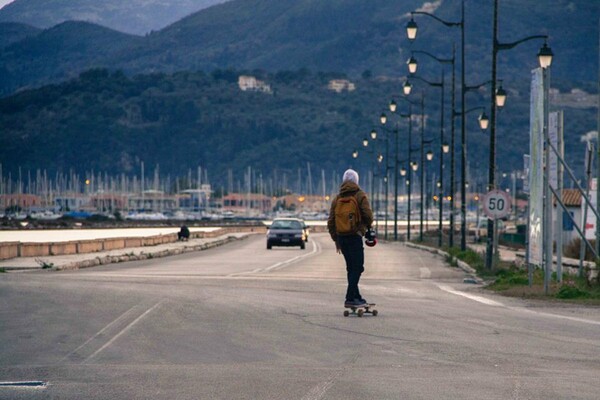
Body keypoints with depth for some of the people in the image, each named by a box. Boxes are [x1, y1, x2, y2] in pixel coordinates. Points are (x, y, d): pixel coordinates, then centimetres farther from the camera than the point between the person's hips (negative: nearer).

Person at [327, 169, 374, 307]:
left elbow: (331, 222, 10)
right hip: (355, 236, -6)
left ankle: (356, 297, 19)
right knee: (357, 267, -5)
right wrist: (368, 226, 8)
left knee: (351, 268, 15)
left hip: (341, 237, 6)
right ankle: (350, 298, -14)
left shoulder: (337, 198, 11)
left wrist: (336, 239, 18)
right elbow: (368, 214, -14)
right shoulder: (360, 196, -4)